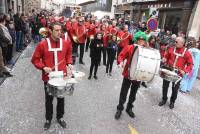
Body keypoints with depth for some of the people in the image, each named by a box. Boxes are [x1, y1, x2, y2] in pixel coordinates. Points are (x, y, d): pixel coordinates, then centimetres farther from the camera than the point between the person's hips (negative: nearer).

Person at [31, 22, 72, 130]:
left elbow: (68, 55, 15)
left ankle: (60, 117, 39)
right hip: (48, 77, -2)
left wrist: (69, 63, -1)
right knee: (49, 99, 15)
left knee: (61, 98, 17)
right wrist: (43, 67, -19)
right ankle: (48, 119, 38)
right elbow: (35, 59, -4)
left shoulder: (65, 43, -3)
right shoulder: (42, 44, -11)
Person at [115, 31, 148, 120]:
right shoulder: (129, 48, -8)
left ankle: (129, 108, 39)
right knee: (123, 94, 7)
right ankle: (119, 109, 26)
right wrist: (120, 62, -28)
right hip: (128, 74, -2)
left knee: (133, 94, 18)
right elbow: (121, 56, -8)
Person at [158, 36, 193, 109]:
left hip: (178, 74, -2)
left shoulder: (186, 53, -9)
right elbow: (166, 56, 13)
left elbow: (190, 64, -4)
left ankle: (172, 101, 34)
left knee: (175, 89, 11)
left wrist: (185, 71, -19)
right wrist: (164, 60, -8)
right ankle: (164, 99, 33)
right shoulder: (171, 49, -2)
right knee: (165, 86, 12)